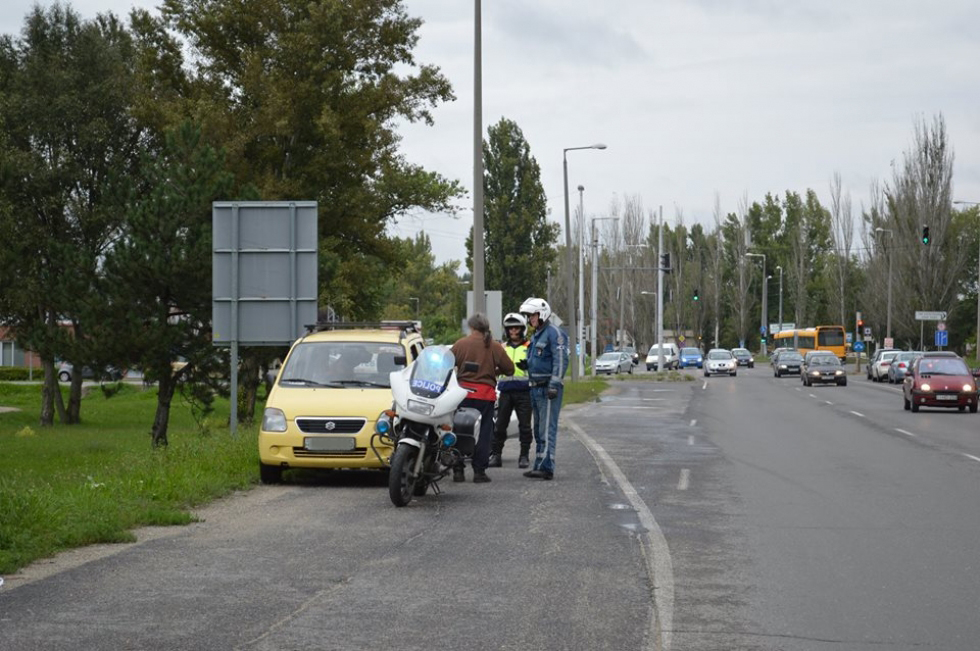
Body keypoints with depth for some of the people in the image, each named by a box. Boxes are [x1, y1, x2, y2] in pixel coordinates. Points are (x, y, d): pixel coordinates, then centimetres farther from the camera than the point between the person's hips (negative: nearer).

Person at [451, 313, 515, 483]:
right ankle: (479, 471, 3)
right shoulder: (495, 346, 1)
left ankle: (458, 469, 3)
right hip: (486, 395, 0)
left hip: (464, 392, 0)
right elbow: (509, 369, 5)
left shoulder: (461, 344, -1)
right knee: (483, 433, 5)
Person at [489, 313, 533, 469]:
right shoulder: (502, 348, 18)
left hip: (524, 391, -3)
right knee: (500, 425, 0)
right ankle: (496, 455, 4)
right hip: (506, 390, 3)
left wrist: (528, 365, -19)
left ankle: (524, 456, 5)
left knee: (524, 425, -1)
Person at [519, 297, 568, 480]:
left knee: (547, 429, -12)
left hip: (548, 389, -10)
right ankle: (540, 465, 17)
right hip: (536, 388, 10)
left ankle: (546, 467, -14)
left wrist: (554, 384, -24)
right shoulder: (535, 336, 21)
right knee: (539, 430, 12)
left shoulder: (554, 333, -11)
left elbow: (561, 360, -19)